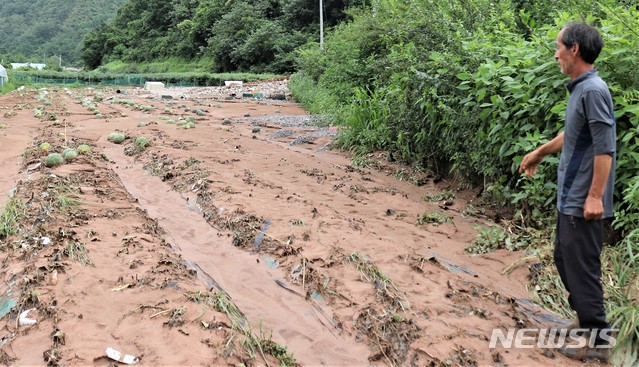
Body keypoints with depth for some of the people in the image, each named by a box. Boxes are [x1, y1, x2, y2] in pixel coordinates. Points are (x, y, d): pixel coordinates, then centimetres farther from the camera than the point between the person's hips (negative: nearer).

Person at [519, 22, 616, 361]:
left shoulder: (594, 91, -18)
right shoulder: (579, 88, 10)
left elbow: (605, 148, -22)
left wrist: (595, 196, -24)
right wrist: (539, 153, 37)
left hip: (583, 203, -10)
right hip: (569, 199, 10)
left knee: (582, 267, 0)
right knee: (564, 258, 19)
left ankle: (596, 340, 14)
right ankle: (586, 319, 35)